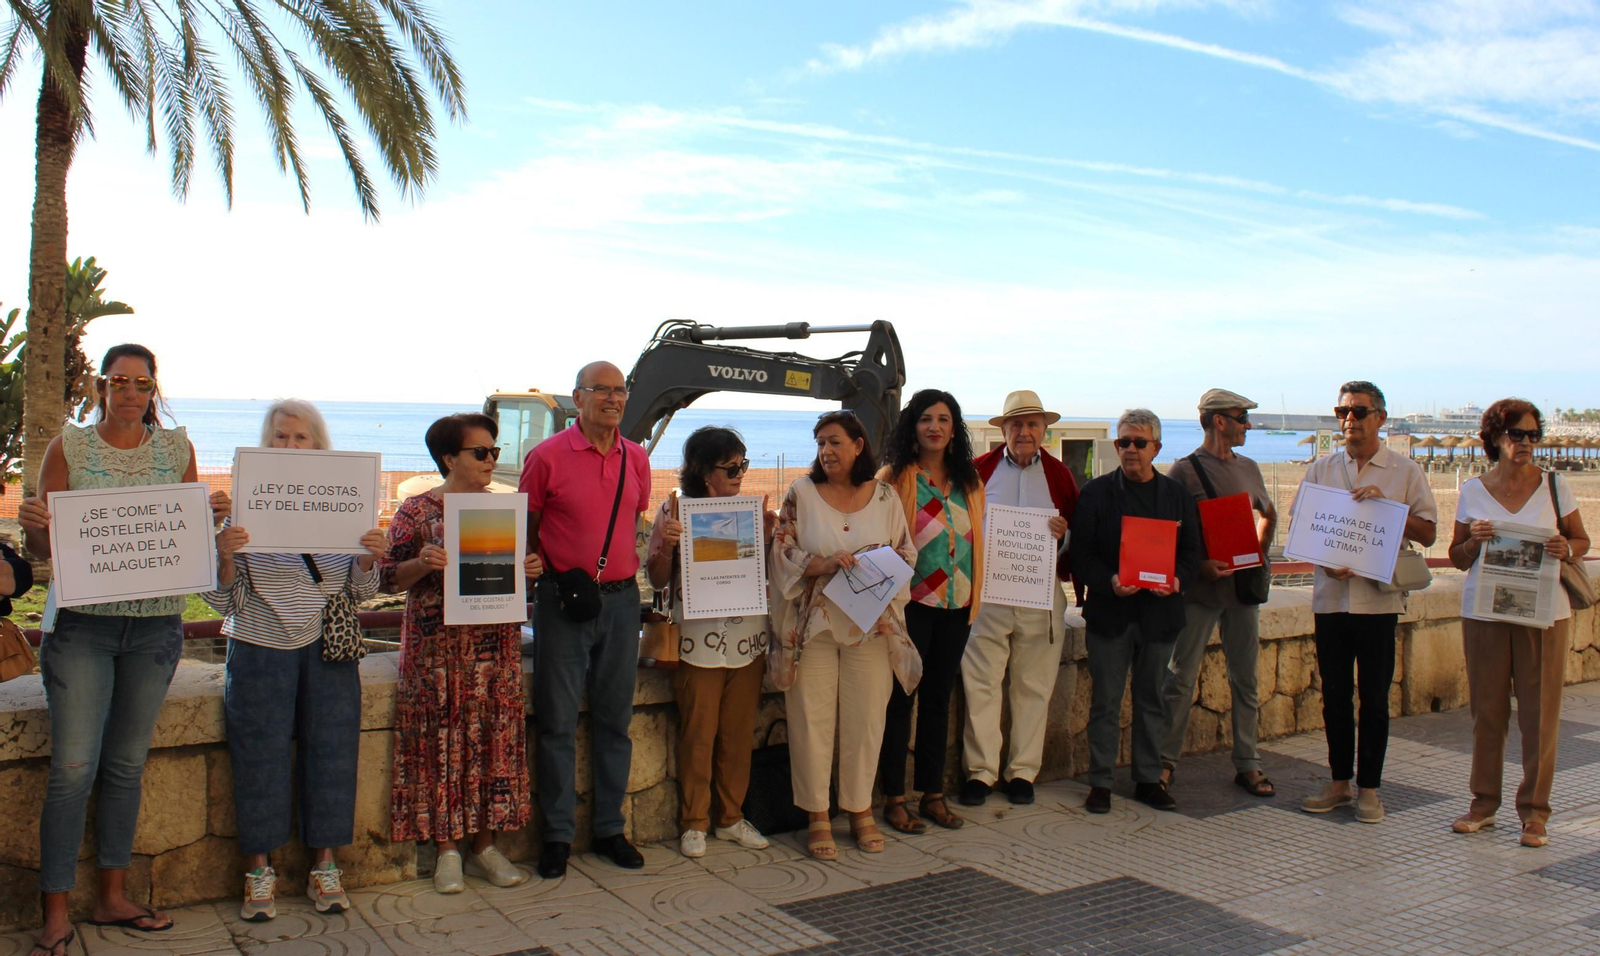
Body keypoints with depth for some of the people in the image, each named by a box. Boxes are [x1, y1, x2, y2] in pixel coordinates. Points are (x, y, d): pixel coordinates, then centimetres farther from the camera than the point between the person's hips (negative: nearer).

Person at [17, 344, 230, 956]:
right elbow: (42, 548, 4)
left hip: (156, 625, 2)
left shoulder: (177, 449, 8)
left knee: (127, 765, 11)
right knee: (73, 768, -5)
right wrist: (33, 526, -18)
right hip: (82, 624, -2)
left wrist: (213, 518, -8)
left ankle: (113, 898, 23)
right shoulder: (69, 447, 2)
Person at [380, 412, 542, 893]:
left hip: (496, 644, 4)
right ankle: (448, 850, 9)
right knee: (443, 740, -3)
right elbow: (389, 578, -2)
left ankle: (484, 846, 13)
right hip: (438, 645, -3)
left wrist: (530, 569, -3)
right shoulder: (416, 511, -1)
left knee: (495, 740, 3)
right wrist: (422, 564, -21)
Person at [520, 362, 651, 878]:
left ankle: (609, 828, 21)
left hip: (621, 599, 4)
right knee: (558, 720, 2)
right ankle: (558, 833, 13)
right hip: (563, 599, -4)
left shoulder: (637, 459, 8)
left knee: (614, 718, 10)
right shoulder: (548, 456, -4)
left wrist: (639, 564, 3)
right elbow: (525, 530, 2)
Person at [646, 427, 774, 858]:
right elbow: (658, 579, -3)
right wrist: (666, 545, -21)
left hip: (747, 638, 4)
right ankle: (694, 822, 15)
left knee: (739, 732, 10)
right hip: (699, 640, -4)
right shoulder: (675, 510, -3)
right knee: (697, 733, 2)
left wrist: (768, 537, -5)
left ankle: (731, 818, 24)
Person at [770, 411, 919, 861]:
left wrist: (886, 604, -7)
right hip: (813, 625, -1)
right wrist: (824, 563, -19)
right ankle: (817, 816, 12)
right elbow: (783, 554, -2)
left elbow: (905, 554, 8)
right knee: (813, 718, 1)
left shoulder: (885, 497, 4)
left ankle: (860, 810, 21)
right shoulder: (801, 494, 0)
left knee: (866, 718, 6)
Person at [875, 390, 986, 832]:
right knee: (900, 699, 1)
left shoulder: (970, 482, 11)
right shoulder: (895, 478, -3)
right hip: (911, 604, -5)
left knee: (938, 699, 12)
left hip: (956, 604, 5)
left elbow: (977, 540, 16)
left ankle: (933, 794, 21)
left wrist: (975, 595, 8)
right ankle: (893, 799, 10)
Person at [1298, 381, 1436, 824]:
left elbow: (1427, 533, 0)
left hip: (1378, 599, -2)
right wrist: (1325, 560, -10)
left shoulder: (1404, 471, 1)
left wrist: (1384, 505, -15)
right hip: (1330, 596, 2)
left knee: (1374, 697, 3)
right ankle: (1339, 782, 22)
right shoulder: (1321, 469, 8)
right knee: (1334, 695, 9)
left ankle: (1369, 788, 15)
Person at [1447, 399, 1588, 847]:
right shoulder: (1473, 491, 4)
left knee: (1540, 712, 0)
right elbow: (1458, 559, 10)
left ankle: (1534, 810, 10)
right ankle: (1483, 802, 18)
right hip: (1484, 612, 1)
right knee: (1487, 710, 6)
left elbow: (1582, 540, 10)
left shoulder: (1554, 485, 3)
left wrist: (1566, 549, -12)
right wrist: (1474, 539, -11)